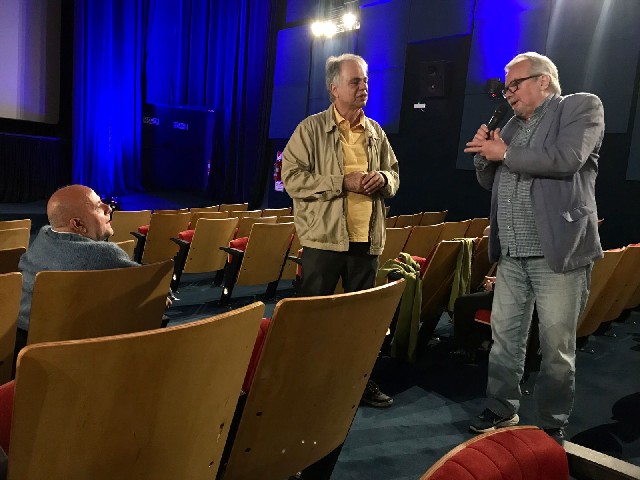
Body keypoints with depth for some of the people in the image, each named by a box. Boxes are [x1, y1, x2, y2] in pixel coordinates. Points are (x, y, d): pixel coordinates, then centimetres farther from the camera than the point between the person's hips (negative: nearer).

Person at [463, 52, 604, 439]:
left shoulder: (583, 106, 0)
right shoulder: (513, 126, 18)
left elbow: (567, 159, -18)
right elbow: (490, 181, 20)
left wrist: (505, 152, -8)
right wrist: (485, 154, 0)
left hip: (558, 251, -6)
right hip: (512, 253, 6)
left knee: (557, 346, 3)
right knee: (504, 337, 11)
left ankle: (553, 426, 20)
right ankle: (502, 410, 27)